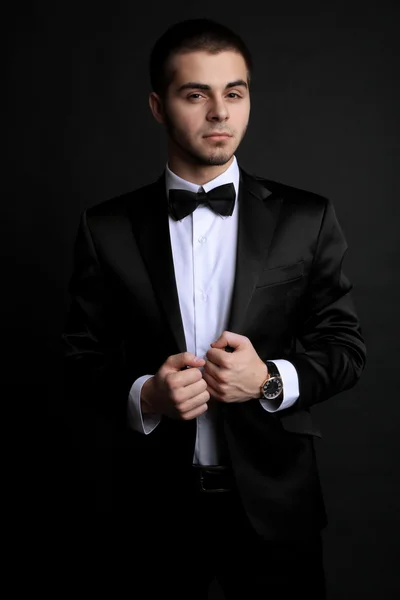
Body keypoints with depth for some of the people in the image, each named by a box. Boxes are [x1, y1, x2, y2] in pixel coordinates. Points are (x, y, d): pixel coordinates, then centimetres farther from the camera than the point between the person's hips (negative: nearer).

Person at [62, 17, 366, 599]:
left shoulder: (306, 218, -3)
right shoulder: (107, 228, -3)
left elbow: (345, 345, 0)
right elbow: (81, 361, 0)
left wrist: (271, 379, -19)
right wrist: (145, 396, -20)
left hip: (275, 502, 0)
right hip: (154, 506, 0)